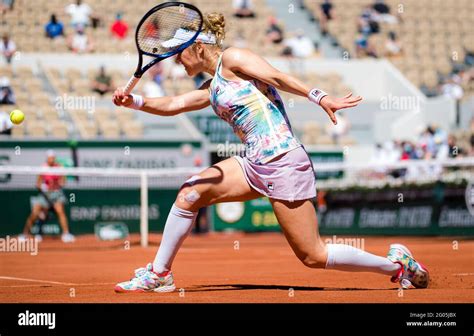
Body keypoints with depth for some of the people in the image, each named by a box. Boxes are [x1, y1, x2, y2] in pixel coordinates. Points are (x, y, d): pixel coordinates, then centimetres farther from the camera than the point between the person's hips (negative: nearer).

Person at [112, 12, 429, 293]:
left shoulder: (232, 58, -3)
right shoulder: (210, 90, 21)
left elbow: (277, 77, -14)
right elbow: (172, 105, 14)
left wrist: (320, 97, -24)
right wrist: (134, 101, -2)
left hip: (284, 162, -9)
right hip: (256, 164, 9)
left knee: (313, 256, -7)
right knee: (190, 192, -3)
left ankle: (397, 263, 7)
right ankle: (159, 273, 7)